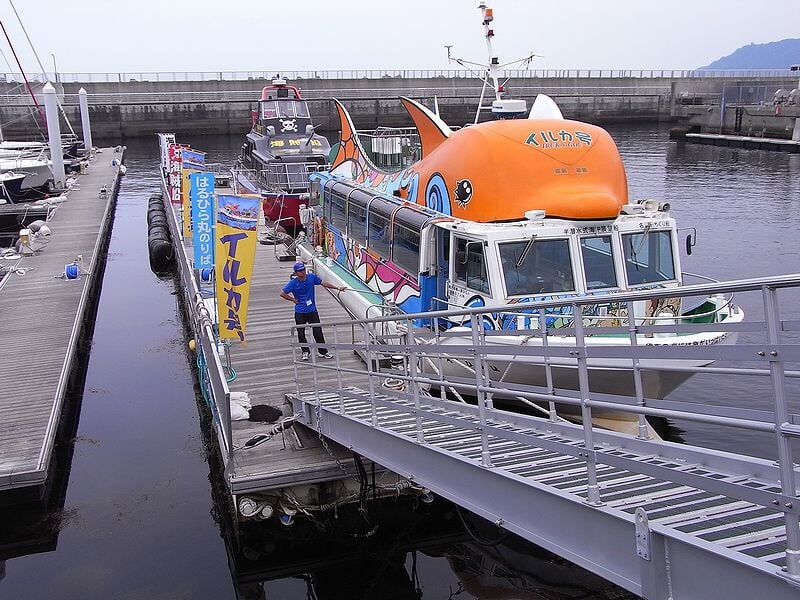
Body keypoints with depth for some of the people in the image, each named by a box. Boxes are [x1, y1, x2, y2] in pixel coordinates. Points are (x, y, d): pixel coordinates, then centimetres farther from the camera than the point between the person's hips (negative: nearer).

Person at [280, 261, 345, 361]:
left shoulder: (311, 277, -2)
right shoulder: (293, 283, -11)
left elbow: (323, 283, 7)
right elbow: (282, 293, -11)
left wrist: (338, 288, 8)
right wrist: (294, 300, -8)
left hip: (312, 310, 2)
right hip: (300, 312, -2)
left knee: (318, 332, 4)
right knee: (301, 333, 6)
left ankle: (323, 351, 16)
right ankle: (305, 352, 25)